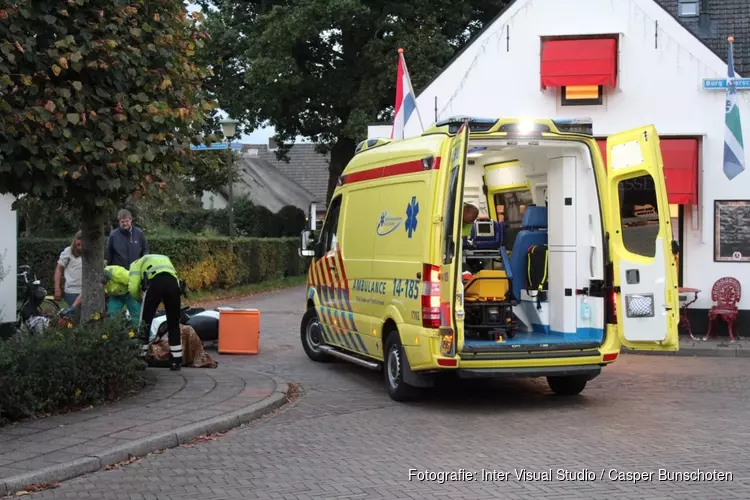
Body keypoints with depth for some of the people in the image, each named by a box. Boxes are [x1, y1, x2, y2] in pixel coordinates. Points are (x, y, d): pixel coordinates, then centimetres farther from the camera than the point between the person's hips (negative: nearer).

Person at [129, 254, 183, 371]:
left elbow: (133, 288, 13)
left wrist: (140, 300, 33)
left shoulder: (137, 263, 30)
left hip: (155, 282, -3)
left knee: (145, 322, 11)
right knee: (173, 323, 17)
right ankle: (176, 362, 20)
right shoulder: (165, 259, 43)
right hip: (173, 282, 4)